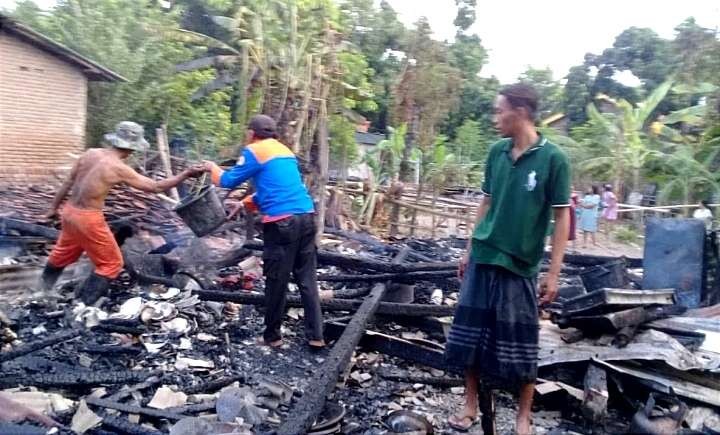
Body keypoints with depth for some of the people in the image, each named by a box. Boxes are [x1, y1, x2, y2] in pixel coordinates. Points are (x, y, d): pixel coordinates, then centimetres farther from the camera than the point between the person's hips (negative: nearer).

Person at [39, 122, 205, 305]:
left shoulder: (90, 153, 1)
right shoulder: (119, 168, -19)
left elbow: (68, 183, 9)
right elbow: (156, 187, -15)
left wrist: (54, 208, 21)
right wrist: (186, 174, -12)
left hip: (70, 212, 8)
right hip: (88, 219, -8)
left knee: (63, 253, 31)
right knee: (111, 263, 8)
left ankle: (40, 292, 53)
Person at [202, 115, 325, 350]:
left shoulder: (254, 151, 1)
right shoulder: (285, 151, 23)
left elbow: (228, 181, 4)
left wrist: (211, 167, 23)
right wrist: (246, 203, 33)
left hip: (282, 222, -7)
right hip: (306, 217, 7)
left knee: (276, 281, 5)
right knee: (307, 279, 9)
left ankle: (272, 336, 17)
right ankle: (316, 336, 10)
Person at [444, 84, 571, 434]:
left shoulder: (553, 158, -10)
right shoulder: (496, 152, 4)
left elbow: (562, 217, -8)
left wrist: (554, 272, -10)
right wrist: (469, 249, 13)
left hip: (519, 265, -4)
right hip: (483, 259, 5)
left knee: (520, 345, 7)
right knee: (471, 334, 10)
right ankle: (471, 404, 28)